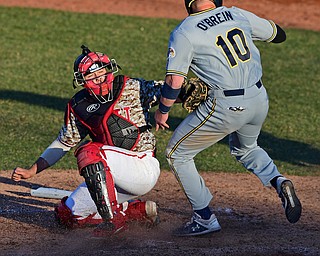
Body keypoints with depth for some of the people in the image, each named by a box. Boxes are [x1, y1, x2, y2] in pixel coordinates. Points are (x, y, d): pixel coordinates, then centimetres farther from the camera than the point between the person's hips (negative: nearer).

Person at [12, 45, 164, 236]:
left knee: (89, 151, -29)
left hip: (144, 167, -7)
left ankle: (113, 220, -27)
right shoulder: (79, 107, 6)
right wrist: (32, 171, 9)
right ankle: (140, 210, 9)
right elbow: (64, 143, 15)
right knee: (67, 214, 4)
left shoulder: (131, 89, -7)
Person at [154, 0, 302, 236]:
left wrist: (162, 111, 3)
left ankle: (205, 219, 14)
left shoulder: (183, 32, -7)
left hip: (225, 107, -6)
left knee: (177, 154, 14)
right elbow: (278, 35, 18)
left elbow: (175, 81, -12)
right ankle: (278, 181, 8)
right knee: (245, 148, 35)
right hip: (260, 101, 6)